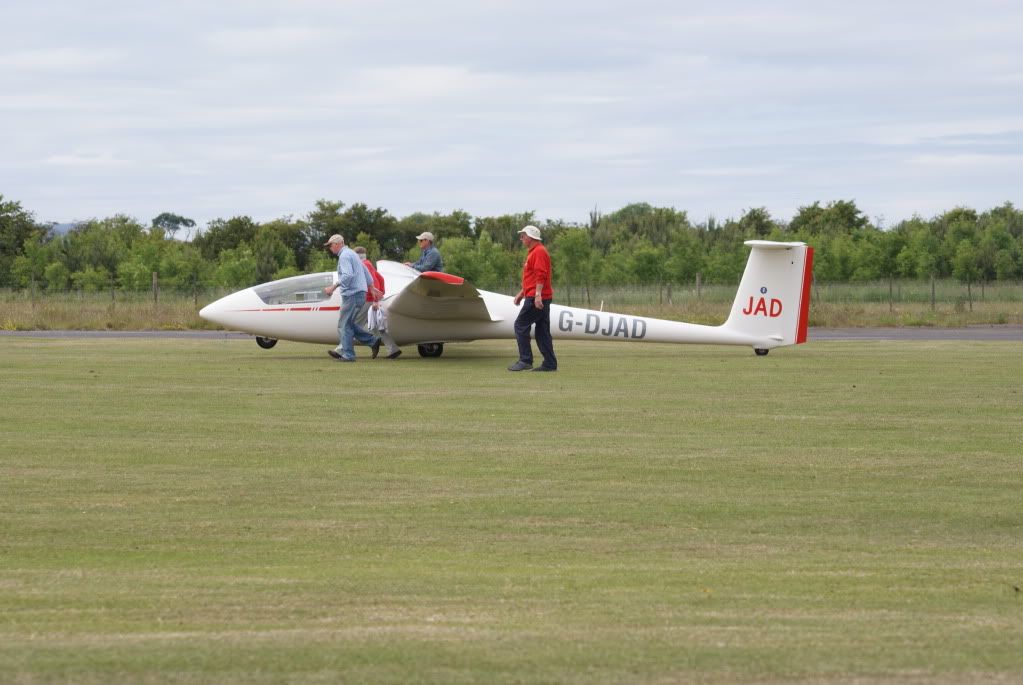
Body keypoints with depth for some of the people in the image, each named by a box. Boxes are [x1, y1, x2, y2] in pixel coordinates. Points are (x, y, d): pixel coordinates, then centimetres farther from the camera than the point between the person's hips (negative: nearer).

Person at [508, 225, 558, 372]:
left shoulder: (539, 252, -12)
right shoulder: (533, 252, 21)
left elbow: (540, 275, -22)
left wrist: (537, 294, -29)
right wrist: (522, 293, 28)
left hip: (536, 299, -10)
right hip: (540, 299, 10)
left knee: (521, 325, -8)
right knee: (542, 331, 8)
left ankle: (525, 360, -8)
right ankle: (550, 364, 7)